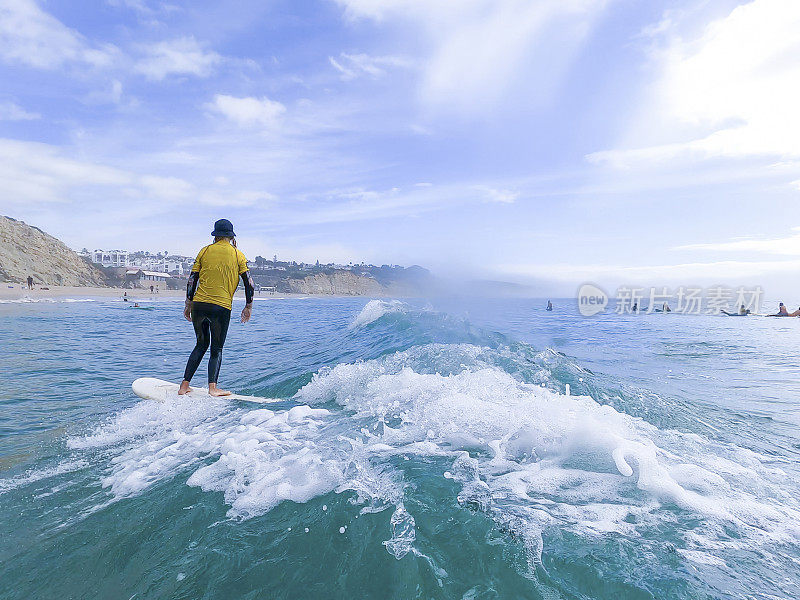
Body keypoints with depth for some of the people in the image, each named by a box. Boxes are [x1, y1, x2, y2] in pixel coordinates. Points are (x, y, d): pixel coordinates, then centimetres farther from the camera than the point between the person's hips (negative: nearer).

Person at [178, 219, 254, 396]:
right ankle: (212, 387, -6)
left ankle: (184, 385, 18)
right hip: (221, 307, -3)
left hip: (199, 304, 3)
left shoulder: (205, 251, 9)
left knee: (201, 344, 19)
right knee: (217, 349, 9)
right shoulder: (237, 254, 4)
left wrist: (189, 305, 16)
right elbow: (249, 282, 2)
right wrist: (248, 307, 10)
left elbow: (192, 280, 8)